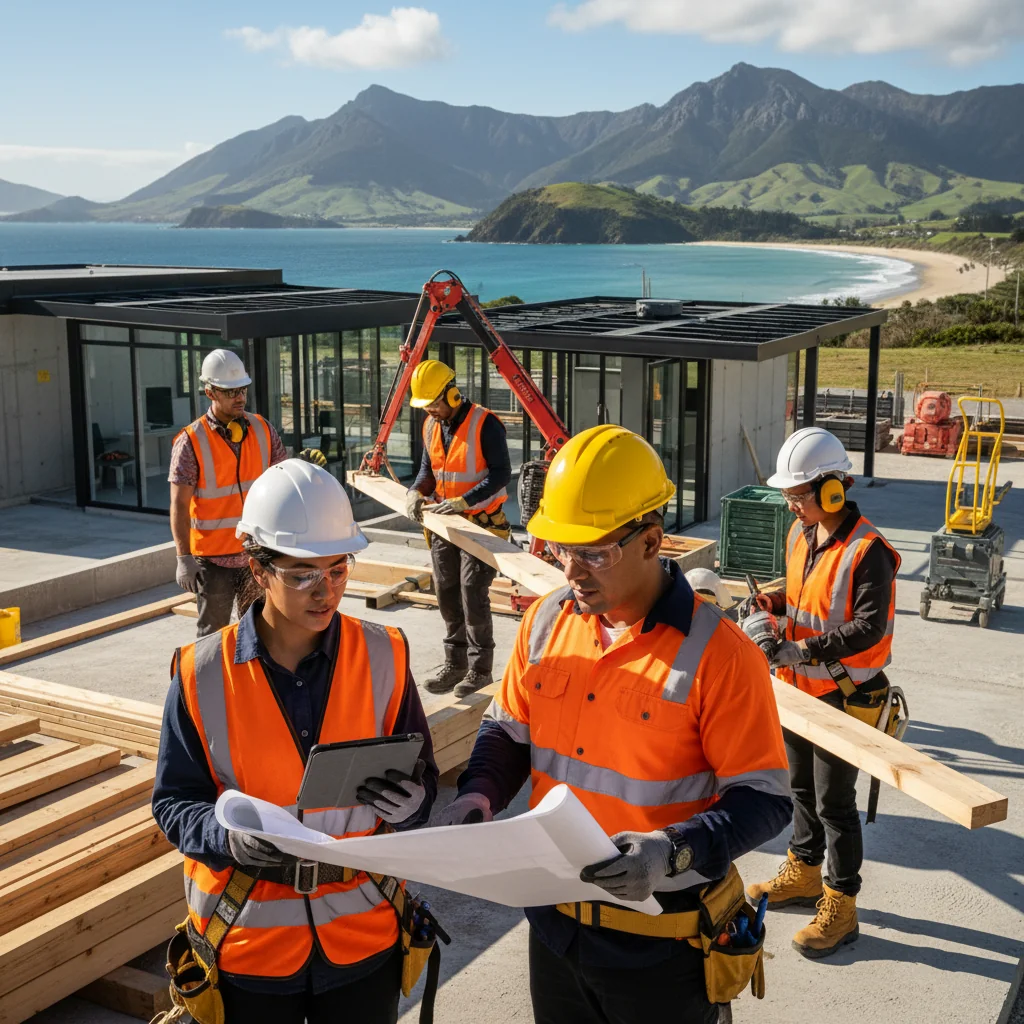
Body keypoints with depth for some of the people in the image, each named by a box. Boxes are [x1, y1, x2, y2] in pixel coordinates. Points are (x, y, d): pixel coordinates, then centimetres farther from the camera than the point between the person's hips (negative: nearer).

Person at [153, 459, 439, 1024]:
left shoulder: (383, 657, -6)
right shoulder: (202, 675, -10)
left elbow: (422, 776, 2)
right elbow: (174, 802, -4)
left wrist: (409, 801, -21)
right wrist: (228, 836, -24)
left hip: (363, 934, 2)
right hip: (247, 941, -1)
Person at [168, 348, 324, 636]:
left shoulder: (262, 429, 2)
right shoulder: (191, 441, -12)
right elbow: (179, 505, -13)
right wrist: (184, 557, -18)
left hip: (257, 554, 4)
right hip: (213, 558, -4)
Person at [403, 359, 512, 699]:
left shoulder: (484, 423, -17)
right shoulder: (431, 425, 6)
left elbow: (500, 474, -19)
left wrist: (462, 502, -26)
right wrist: (417, 492, -6)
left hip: (481, 523, -7)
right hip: (444, 523, 7)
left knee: (473, 596, -8)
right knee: (447, 595, 11)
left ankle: (480, 668, 4)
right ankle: (455, 664, 22)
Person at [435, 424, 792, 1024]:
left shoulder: (717, 654, -19)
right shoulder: (546, 621, -1)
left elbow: (765, 798, -16)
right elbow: (509, 730, 11)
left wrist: (675, 852, -30)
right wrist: (479, 795, -8)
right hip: (555, 924, 5)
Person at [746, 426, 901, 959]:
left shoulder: (867, 551, -24)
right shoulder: (800, 534, 2)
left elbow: (869, 628, -26)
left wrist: (801, 649, -29)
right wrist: (770, 604, -3)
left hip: (842, 696, -8)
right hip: (799, 685, 8)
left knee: (834, 802, 2)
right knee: (802, 786, 22)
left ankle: (840, 908, 16)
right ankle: (803, 874, 41)